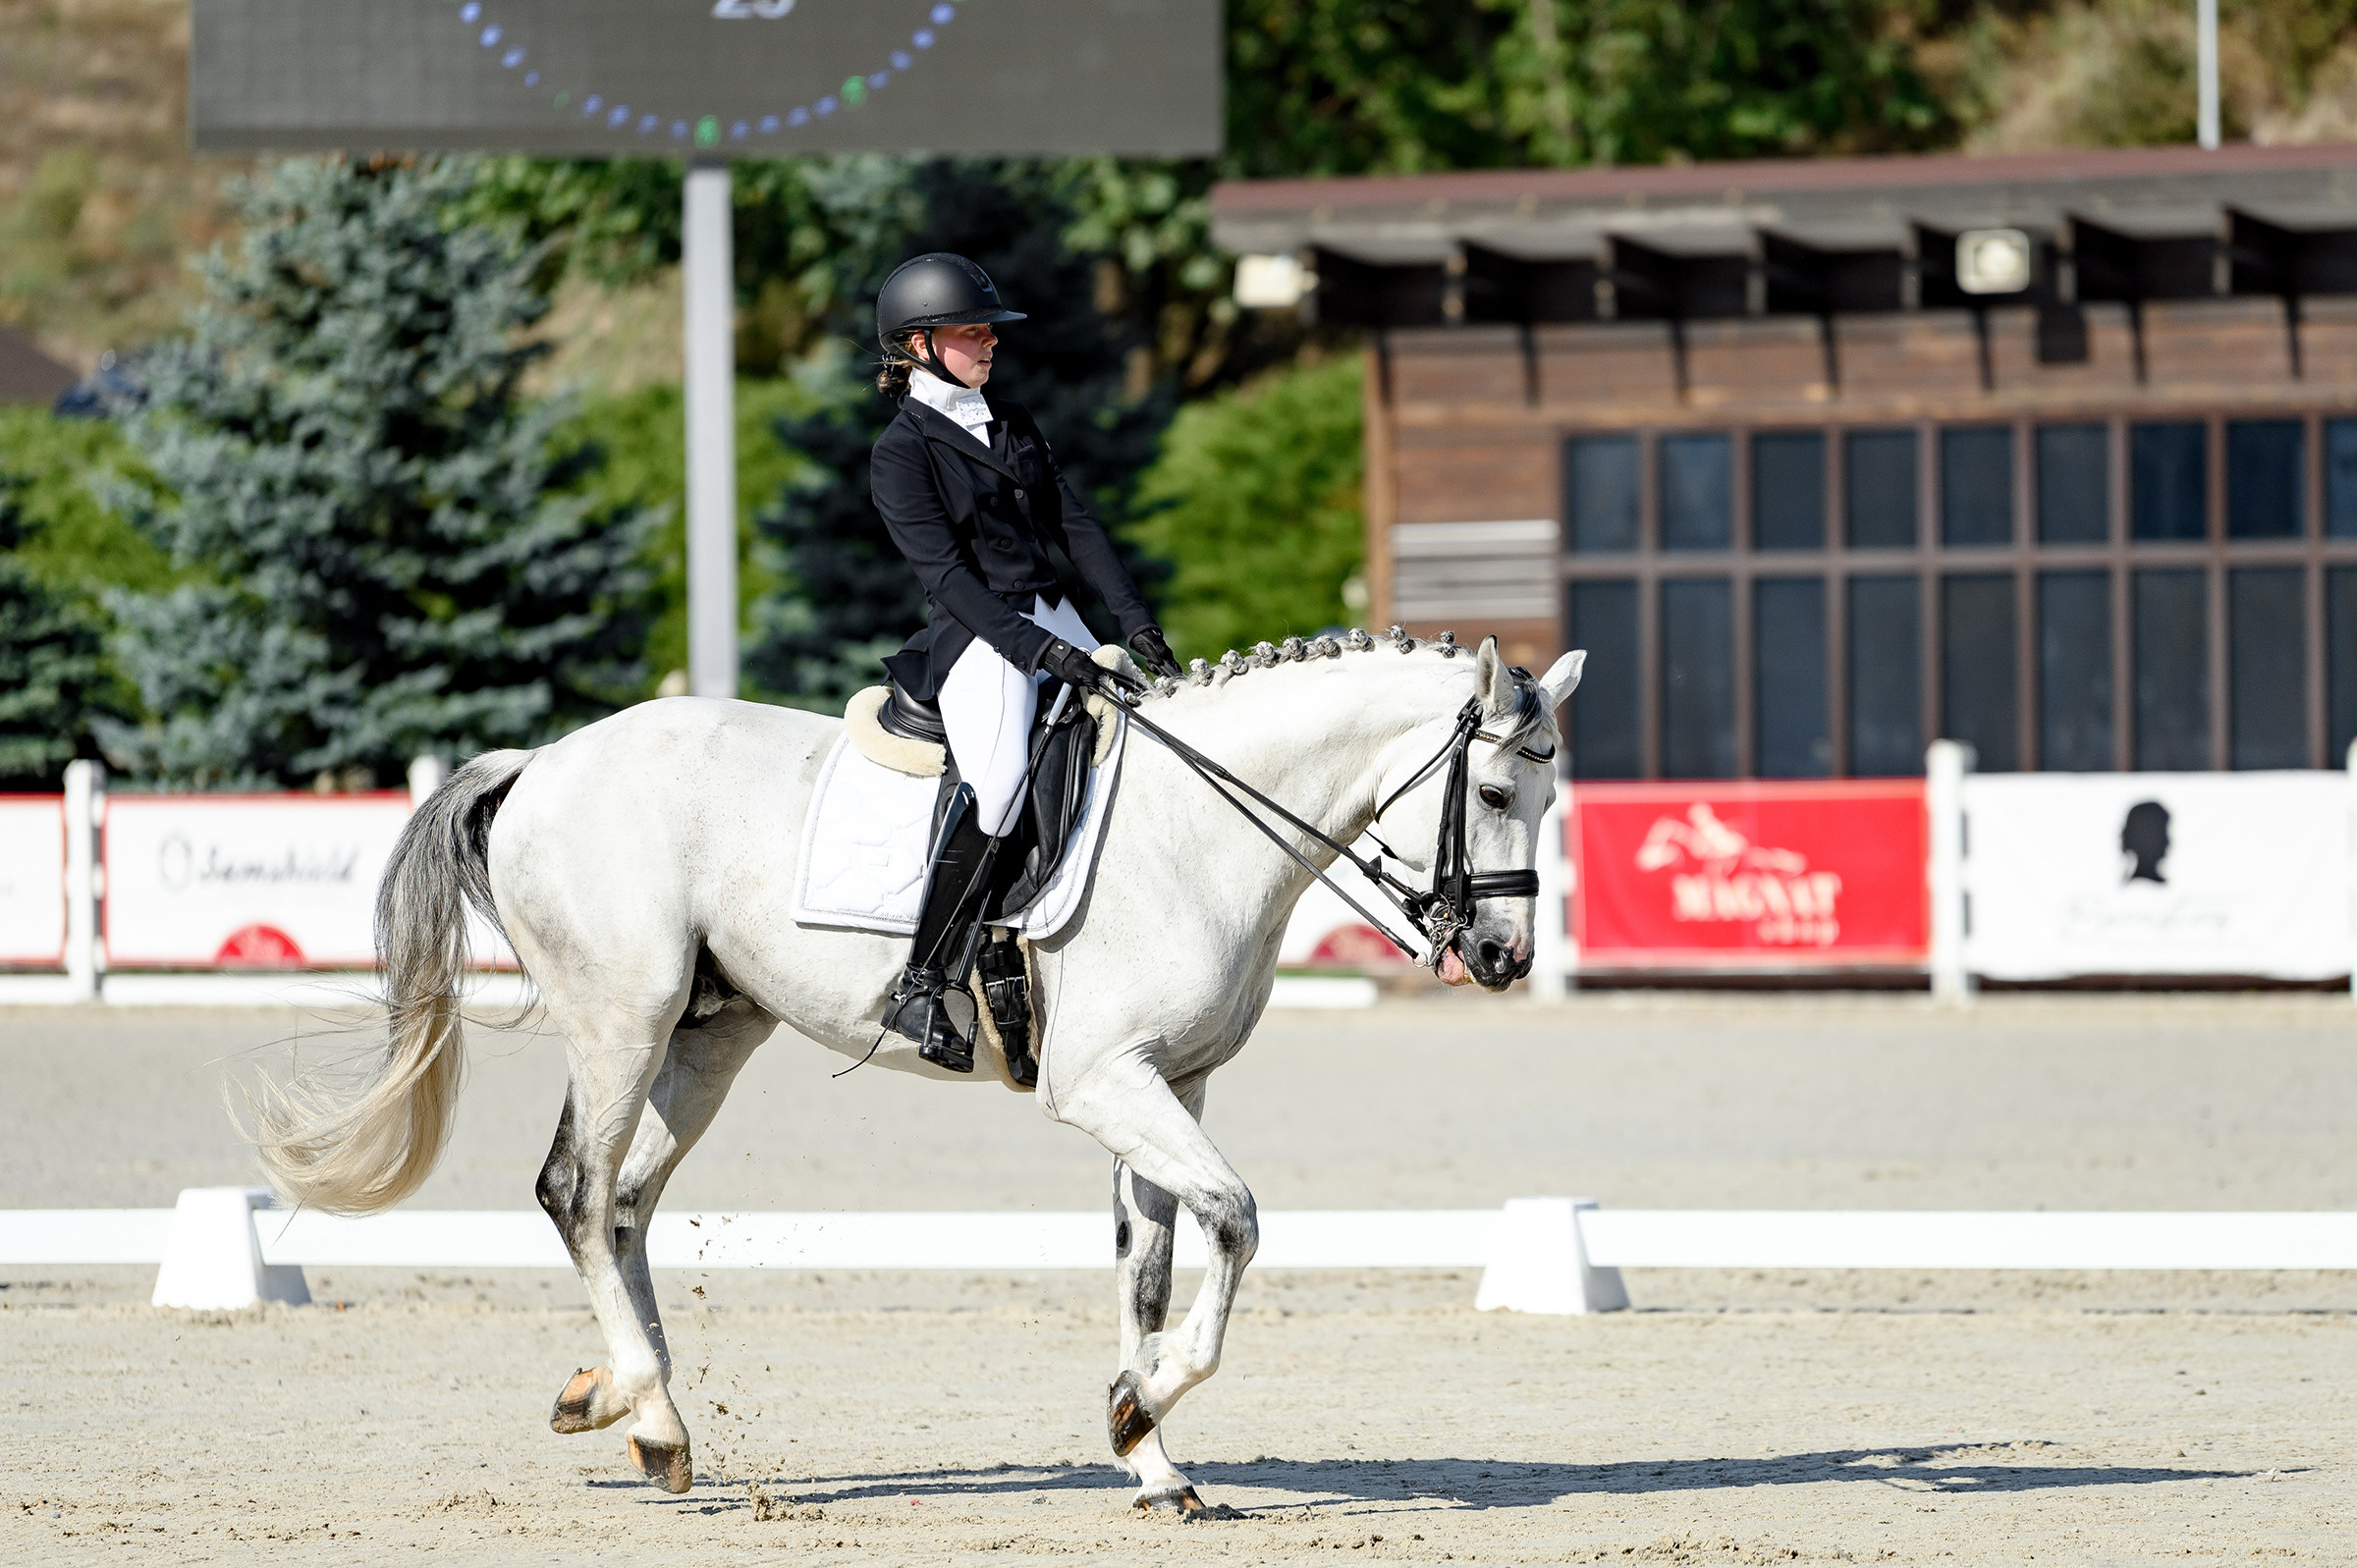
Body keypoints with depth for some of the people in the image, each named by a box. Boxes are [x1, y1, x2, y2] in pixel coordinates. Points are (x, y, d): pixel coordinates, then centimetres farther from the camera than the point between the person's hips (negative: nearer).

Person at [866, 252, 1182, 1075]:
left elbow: (1074, 525, 14)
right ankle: (922, 983, -30)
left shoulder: (1012, 424, 18)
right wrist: (1035, 648, -23)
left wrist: (1136, 621, 2)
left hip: (1055, 626, 8)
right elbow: (945, 573, -14)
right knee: (997, 775, -33)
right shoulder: (902, 453, -5)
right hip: (977, 639, -8)